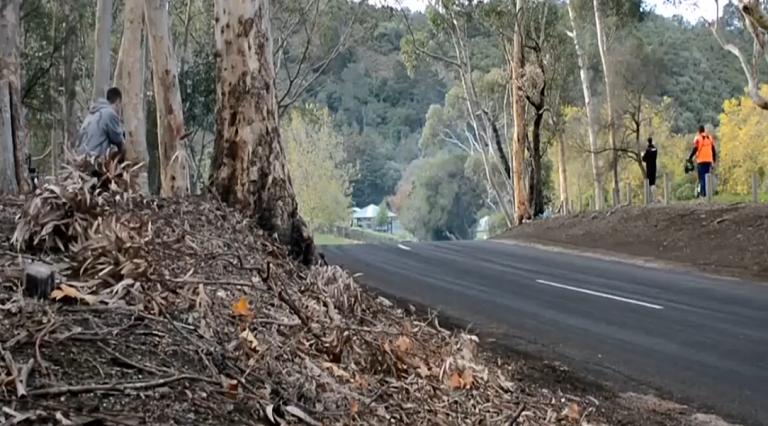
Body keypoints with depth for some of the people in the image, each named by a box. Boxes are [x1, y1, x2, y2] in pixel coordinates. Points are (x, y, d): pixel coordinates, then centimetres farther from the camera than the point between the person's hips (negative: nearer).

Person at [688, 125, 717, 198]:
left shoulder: (697, 138, -5)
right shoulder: (710, 138, 9)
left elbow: (695, 149, -9)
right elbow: (713, 149, 11)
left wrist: (690, 158, 0)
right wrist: (714, 158, 21)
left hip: (701, 161, -4)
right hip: (709, 160, 4)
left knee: (702, 177, -2)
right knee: (708, 176, 10)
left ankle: (703, 192, -8)